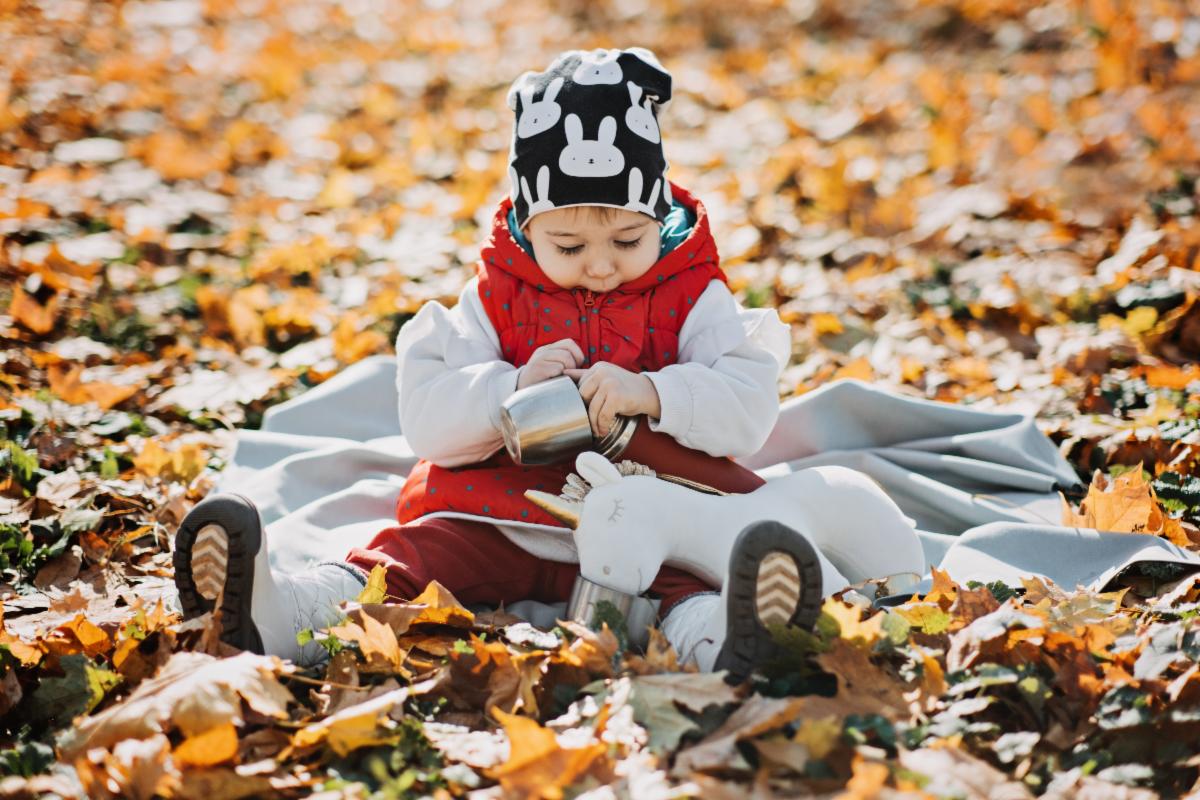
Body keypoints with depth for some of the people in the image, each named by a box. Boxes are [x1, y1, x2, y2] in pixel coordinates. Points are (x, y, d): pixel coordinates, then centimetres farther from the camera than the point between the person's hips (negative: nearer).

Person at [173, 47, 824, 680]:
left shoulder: (692, 298, 6)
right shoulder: (495, 299, 10)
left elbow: (749, 406, -8)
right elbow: (425, 420, 2)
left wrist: (653, 394, -25)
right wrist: (513, 391, -17)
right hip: (498, 521, 3)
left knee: (686, 585, -35)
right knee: (405, 557, -21)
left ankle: (725, 641, -66)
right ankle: (269, 615, -41)